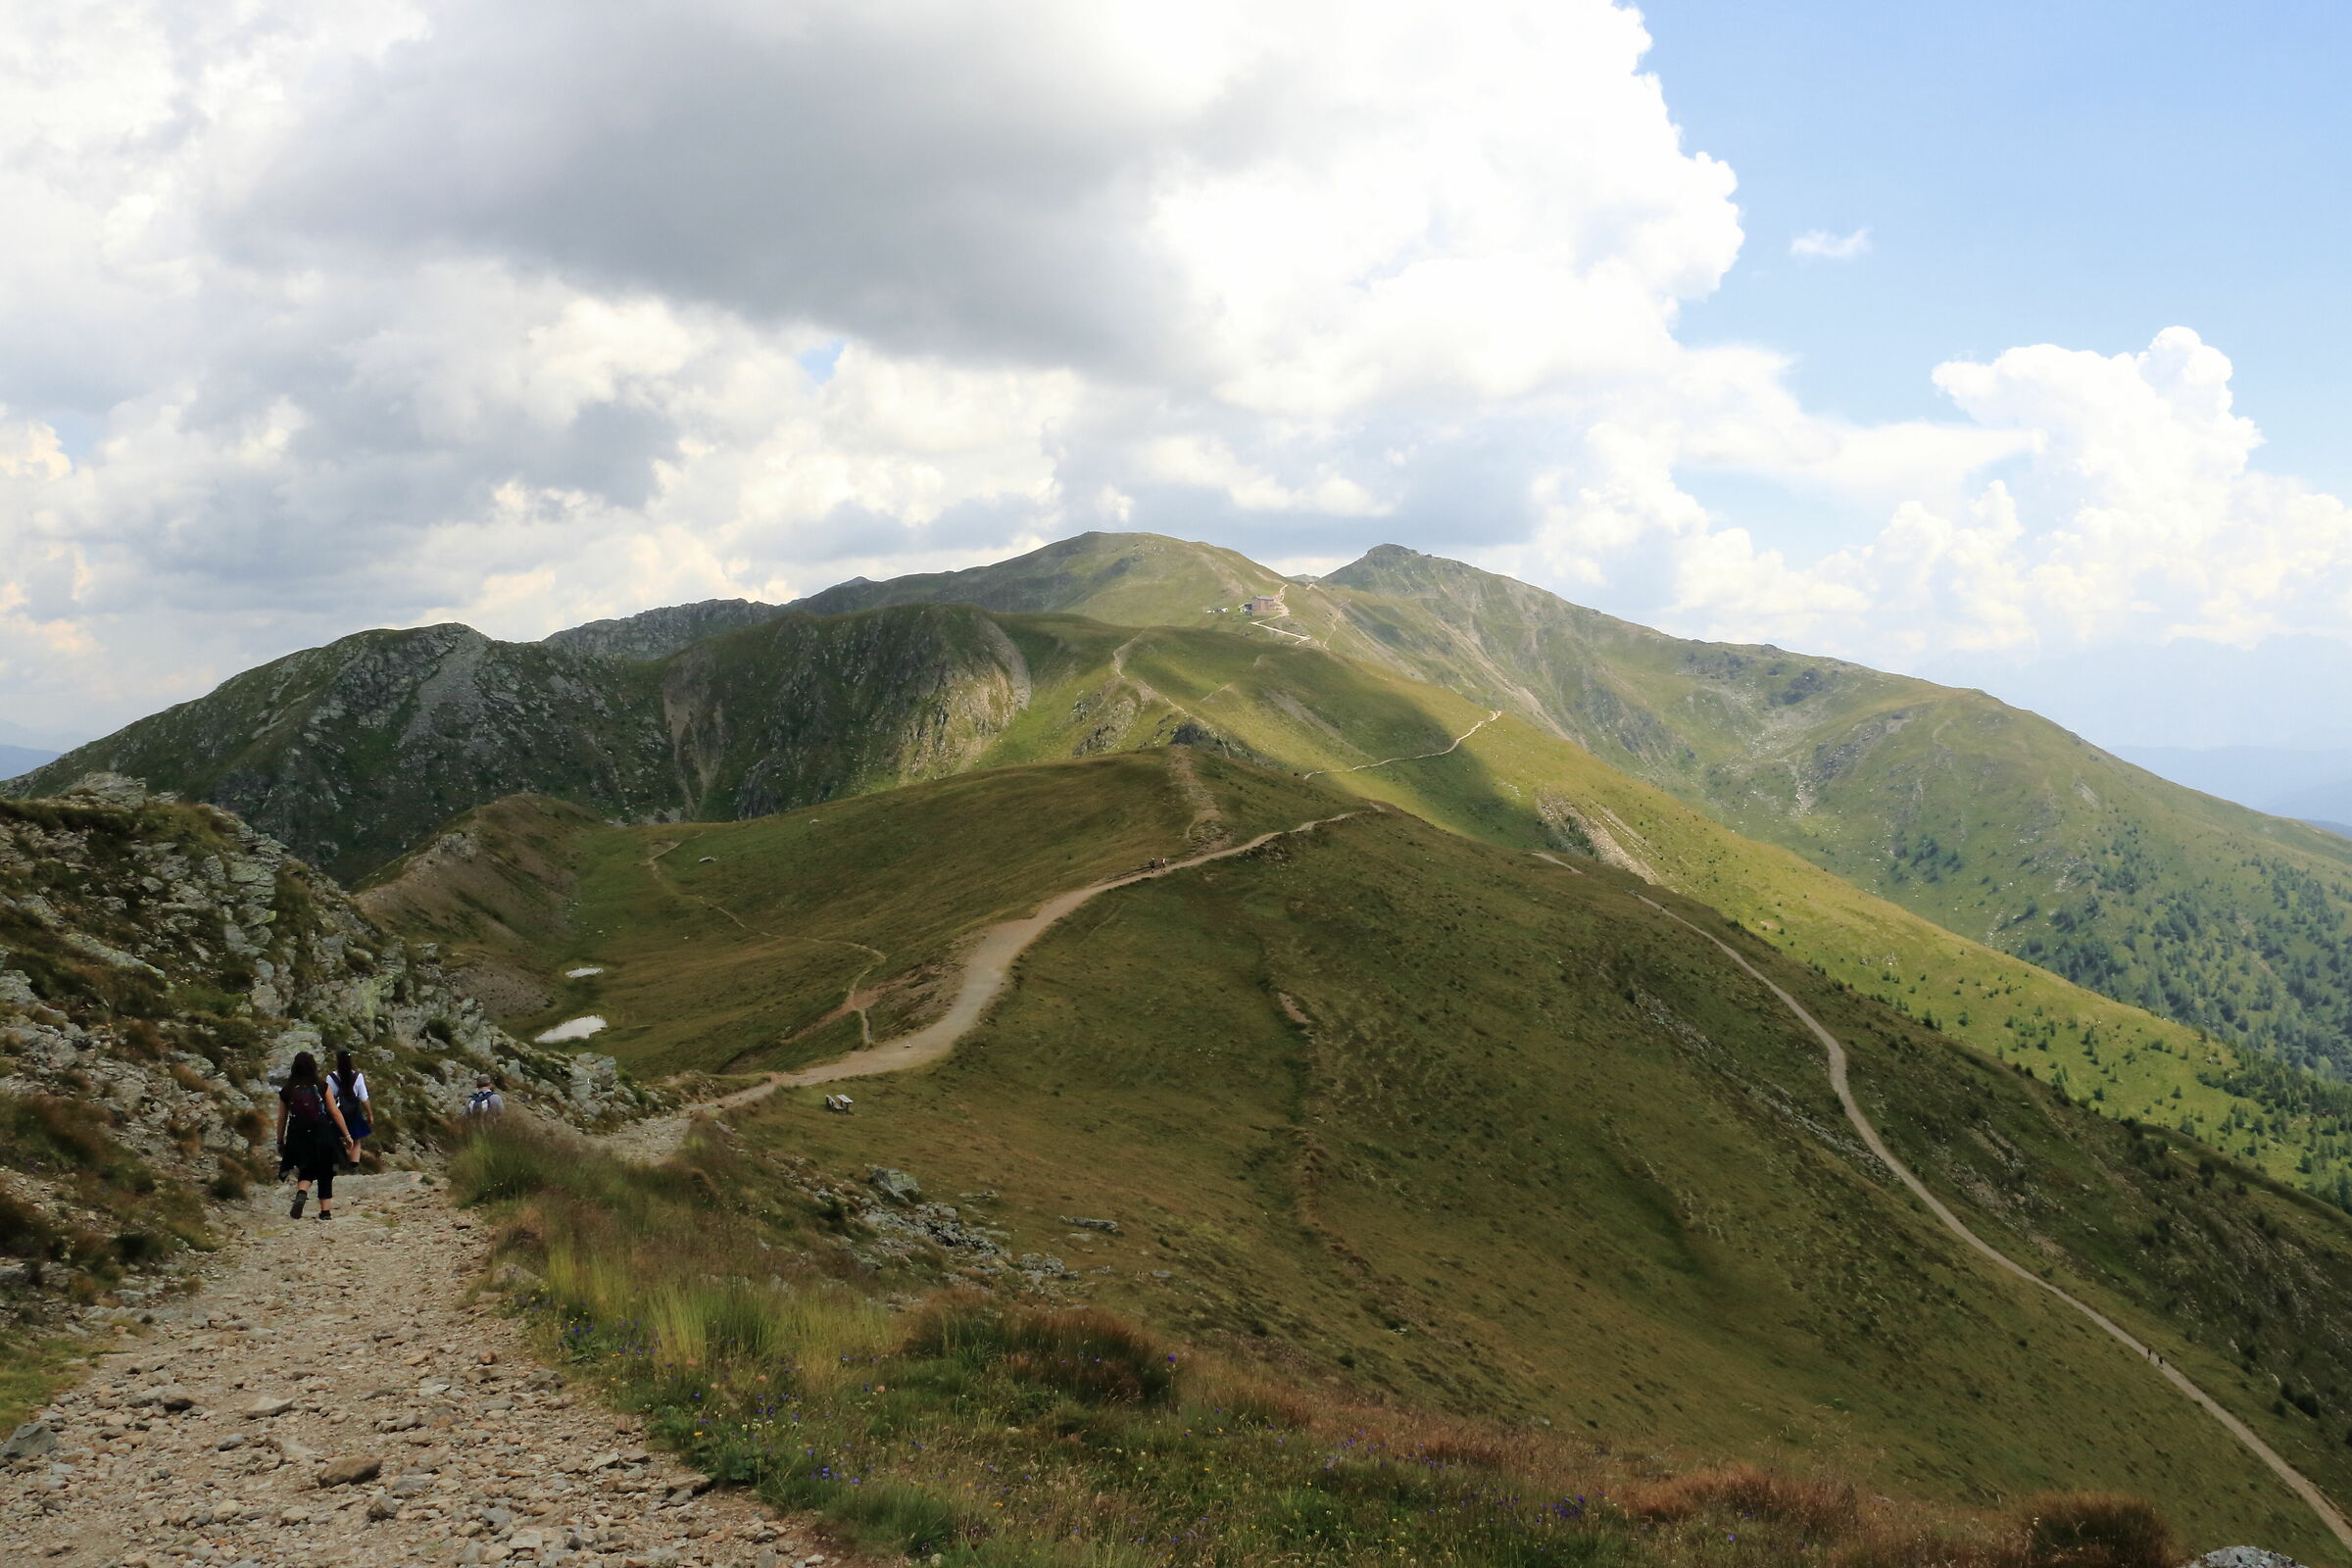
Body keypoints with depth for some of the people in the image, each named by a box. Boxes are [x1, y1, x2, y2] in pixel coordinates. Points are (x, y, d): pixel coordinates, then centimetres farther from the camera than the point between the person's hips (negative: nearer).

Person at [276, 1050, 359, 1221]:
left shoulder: (287, 1091, -1)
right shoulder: (321, 1086, -5)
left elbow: (282, 1119, 4)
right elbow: (335, 1112, -4)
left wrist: (280, 1142, 16)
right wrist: (347, 1135, 3)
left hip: (299, 1138, 1)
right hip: (323, 1135, -1)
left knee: (306, 1171, 18)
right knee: (325, 1173, 13)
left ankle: (301, 1193, -13)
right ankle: (325, 1211, 11)